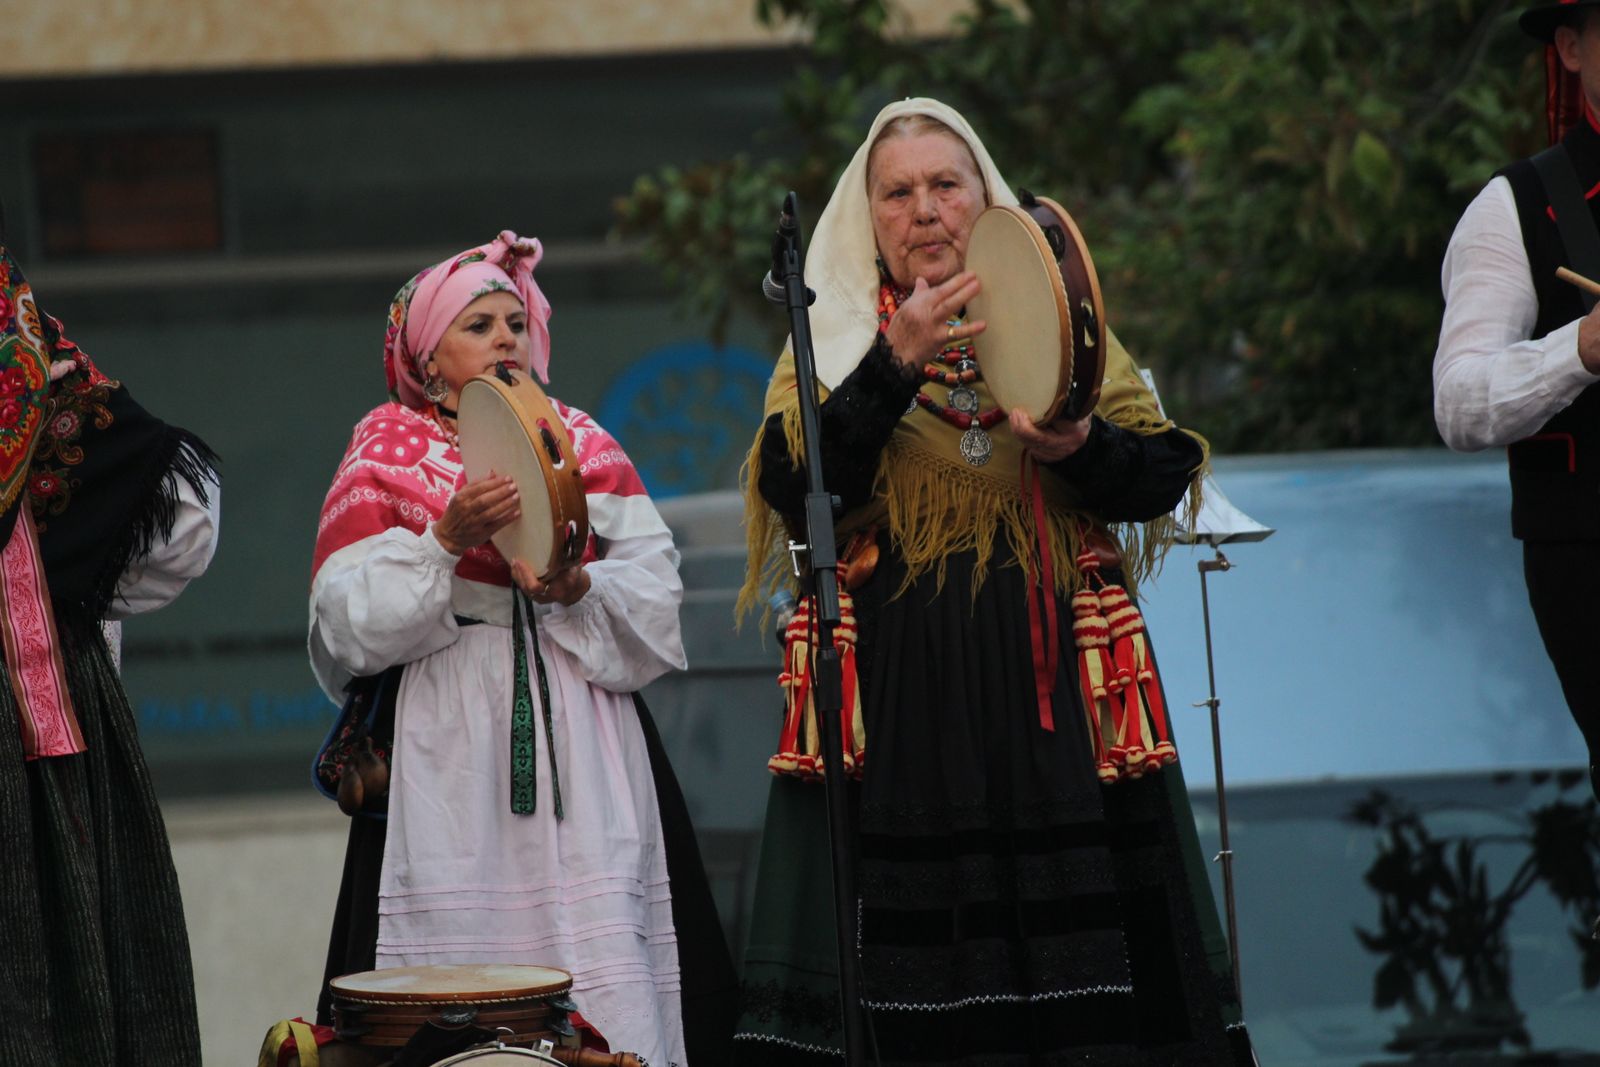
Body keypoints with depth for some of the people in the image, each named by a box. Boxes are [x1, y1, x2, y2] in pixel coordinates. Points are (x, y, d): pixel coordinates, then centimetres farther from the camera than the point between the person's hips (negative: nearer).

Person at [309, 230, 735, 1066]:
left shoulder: (581, 445, 15)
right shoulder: (387, 451, 8)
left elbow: (655, 591, 4)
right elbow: (347, 622, -5)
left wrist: (577, 591, -14)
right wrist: (447, 539, -15)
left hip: (582, 739, 2)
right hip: (453, 755, -2)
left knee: (607, 980, -7)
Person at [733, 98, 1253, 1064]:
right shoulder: (834, 338, 11)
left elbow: (1164, 477, 6)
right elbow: (792, 489, -7)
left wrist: (1083, 448, -14)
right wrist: (897, 364, -15)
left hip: (1055, 684, 1)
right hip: (901, 689, -1)